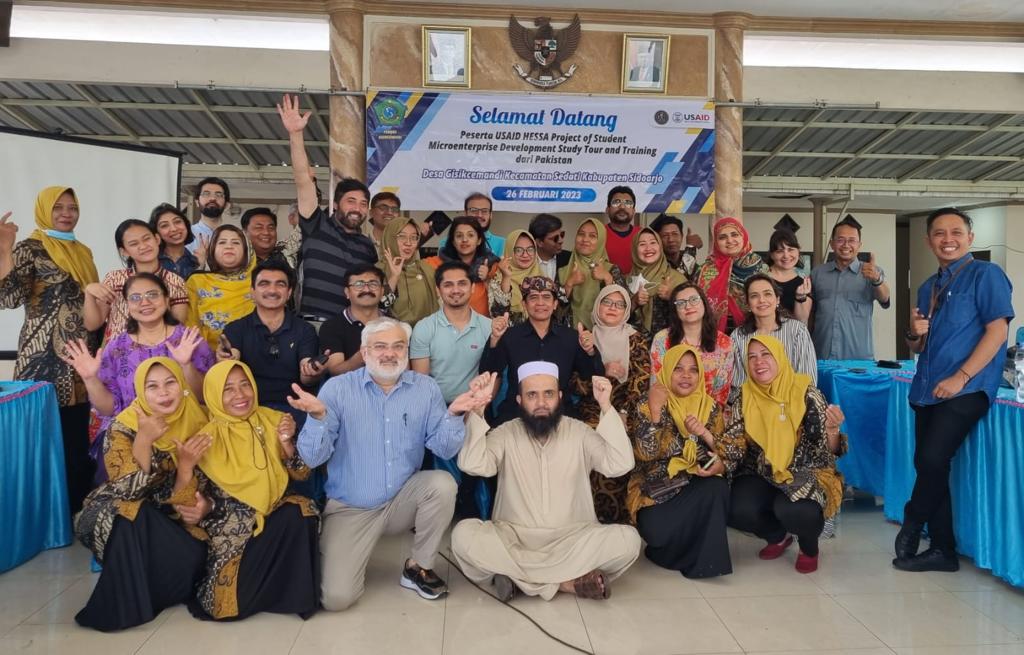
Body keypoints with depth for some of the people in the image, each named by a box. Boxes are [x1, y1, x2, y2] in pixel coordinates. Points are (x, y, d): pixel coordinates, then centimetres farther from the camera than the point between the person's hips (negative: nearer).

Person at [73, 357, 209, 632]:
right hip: (121, 516, -2)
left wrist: (188, 466, -29)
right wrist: (144, 439, -37)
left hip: (168, 516, 2)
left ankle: (143, 593, 6)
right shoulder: (124, 427, -17)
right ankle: (125, 605, -15)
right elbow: (128, 490, -27)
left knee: (194, 555, -26)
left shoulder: (197, 421, -10)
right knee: (132, 517, -36)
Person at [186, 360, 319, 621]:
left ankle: (296, 593, -7)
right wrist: (185, 467, -26)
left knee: (300, 511, -30)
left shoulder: (272, 421, 1)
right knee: (233, 602, -21)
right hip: (232, 529, -2)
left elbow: (301, 474, 1)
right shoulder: (208, 438, -8)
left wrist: (287, 443, -16)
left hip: (275, 517, 3)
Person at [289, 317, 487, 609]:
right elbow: (313, 458, -13)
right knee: (337, 597, -15)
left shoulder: (426, 388, -4)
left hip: (403, 500, 2)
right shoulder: (337, 388, -9)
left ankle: (419, 567, -3)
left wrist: (453, 414, -29)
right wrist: (318, 416, -31)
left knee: (442, 484, -28)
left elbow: (444, 449, -10)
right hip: (350, 508, -2)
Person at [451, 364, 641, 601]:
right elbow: (472, 465, -16)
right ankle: (566, 580, -21)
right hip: (514, 538, 0)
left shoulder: (579, 432, 3)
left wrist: (606, 406, -16)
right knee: (464, 534, -29)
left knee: (627, 538, -26)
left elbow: (619, 465, -12)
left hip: (572, 539, 1)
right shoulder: (505, 434, 1)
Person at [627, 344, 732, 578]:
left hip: (697, 484, 3)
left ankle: (704, 558, -8)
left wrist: (705, 434, -19)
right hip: (657, 488, -2)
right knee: (657, 530, -30)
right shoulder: (647, 406, -5)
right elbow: (646, 453, -15)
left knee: (717, 489, -31)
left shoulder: (711, 407, 5)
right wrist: (655, 410, -23)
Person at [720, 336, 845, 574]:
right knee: (737, 511, -24)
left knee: (792, 510, -34)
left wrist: (832, 432, -32)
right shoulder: (745, 397, -2)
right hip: (761, 474, 3)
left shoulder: (806, 394, -11)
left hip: (805, 474, -3)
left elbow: (826, 451, -11)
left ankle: (809, 545, 7)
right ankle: (777, 536, 13)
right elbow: (733, 442, -2)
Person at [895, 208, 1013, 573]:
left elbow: (998, 330, -12)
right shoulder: (927, 288, 17)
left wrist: (960, 377, -18)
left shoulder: (986, 275, -2)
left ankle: (912, 524, 9)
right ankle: (942, 550, 18)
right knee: (927, 465, 6)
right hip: (926, 390, 7)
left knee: (932, 459, -17)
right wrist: (915, 333, -4)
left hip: (966, 389, -7)